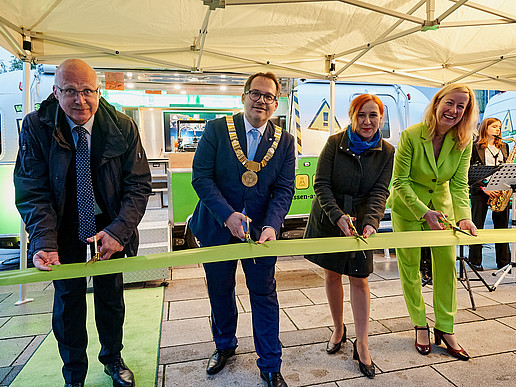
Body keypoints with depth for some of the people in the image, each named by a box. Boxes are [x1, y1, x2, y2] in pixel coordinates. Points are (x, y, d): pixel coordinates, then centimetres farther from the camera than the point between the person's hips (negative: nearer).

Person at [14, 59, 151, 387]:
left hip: (111, 225, 1)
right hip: (65, 225, 0)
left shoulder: (123, 127, -15)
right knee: (68, 297, 9)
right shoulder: (36, 127, -15)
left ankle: (112, 358, 41)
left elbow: (139, 184, -13)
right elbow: (32, 191, -15)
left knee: (111, 294, 14)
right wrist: (45, 242, -28)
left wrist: (118, 230, -25)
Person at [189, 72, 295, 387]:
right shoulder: (217, 129, -6)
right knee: (220, 291, 18)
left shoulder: (284, 141, -1)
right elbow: (201, 177, -11)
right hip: (218, 228, 0)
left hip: (262, 230, 1)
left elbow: (284, 189, -5)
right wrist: (228, 215, -22)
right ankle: (225, 346, 46)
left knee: (265, 296, 9)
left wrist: (271, 226, -21)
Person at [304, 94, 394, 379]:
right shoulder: (335, 143, -9)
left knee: (359, 279, 2)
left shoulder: (386, 152, -3)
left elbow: (380, 192, -11)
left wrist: (371, 222, -29)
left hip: (361, 223, 0)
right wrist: (338, 216, -25)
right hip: (328, 220, 0)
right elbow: (321, 184, -12)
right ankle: (338, 329, 33)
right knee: (332, 275, 11)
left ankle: (361, 345, 16)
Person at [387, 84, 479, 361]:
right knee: (410, 265, 5)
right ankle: (420, 325, 24)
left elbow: (459, 184, -10)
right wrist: (424, 212, -27)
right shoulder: (411, 136, -21)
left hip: (441, 205, 4)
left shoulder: (463, 142, -10)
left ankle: (445, 328, 22)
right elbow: (400, 181, -19)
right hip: (408, 207, -3)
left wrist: (464, 217, -25)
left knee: (447, 263, 5)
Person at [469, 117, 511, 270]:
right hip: (480, 190, -5)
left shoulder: (504, 146, 18)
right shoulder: (475, 147, 1)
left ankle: (503, 262, 16)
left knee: (502, 225, 6)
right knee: (477, 225, -2)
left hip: (501, 190, 5)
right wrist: (483, 187, -15)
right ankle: (475, 261, 7)